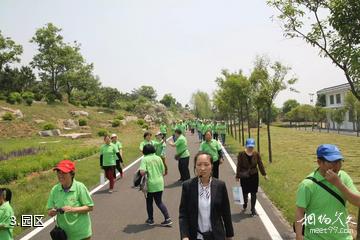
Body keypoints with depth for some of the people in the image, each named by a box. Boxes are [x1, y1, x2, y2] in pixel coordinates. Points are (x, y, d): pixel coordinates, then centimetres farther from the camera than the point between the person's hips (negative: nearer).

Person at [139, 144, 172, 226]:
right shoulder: (158, 158, 4)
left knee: (149, 202, 16)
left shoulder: (144, 159, -9)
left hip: (150, 184, -4)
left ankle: (150, 220, 26)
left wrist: (146, 172, -1)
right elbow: (163, 172, 7)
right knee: (159, 202, 15)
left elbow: (142, 172, -22)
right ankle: (167, 218, 7)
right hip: (160, 183, 4)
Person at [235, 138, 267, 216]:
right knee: (245, 192, 10)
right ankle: (245, 203, 41)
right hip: (244, 177, -1)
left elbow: (260, 164, 4)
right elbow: (239, 166, -5)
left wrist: (264, 174, 7)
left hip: (254, 176, 1)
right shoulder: (241, 154, -11)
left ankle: (253, 209, 21)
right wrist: (237, 176, -2)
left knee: (253, 193, 6)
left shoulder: (256, 154, -5)